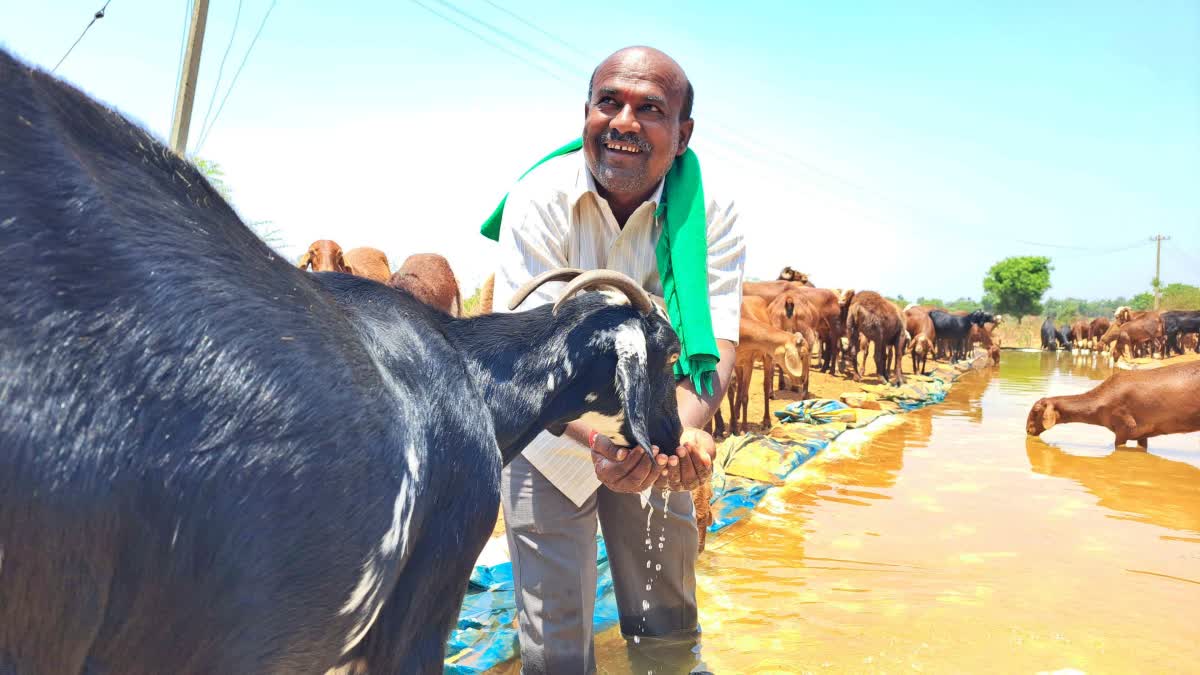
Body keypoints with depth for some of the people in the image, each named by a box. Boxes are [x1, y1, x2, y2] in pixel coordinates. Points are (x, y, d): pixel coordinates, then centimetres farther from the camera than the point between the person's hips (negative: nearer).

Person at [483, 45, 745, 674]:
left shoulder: (711, 214, -15)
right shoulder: (540, 199, -21)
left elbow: (713, 348, -24)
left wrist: (680, 431, -47)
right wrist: (602, 438, -48)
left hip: (658, 440, 2)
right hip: (553, 439, -2)